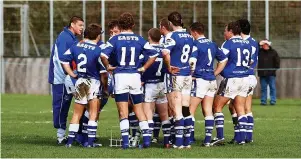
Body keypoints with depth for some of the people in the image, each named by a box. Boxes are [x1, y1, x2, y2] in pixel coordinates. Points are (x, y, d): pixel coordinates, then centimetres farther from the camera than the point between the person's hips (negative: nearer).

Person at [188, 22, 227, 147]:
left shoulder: (196, 44, -9)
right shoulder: (212, 44, 14)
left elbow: (192, 61, -22)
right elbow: (224, 60, 19)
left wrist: (190, 74, -7)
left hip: (199, 79, -7)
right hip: (211, 80, 7)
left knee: (190, 110, -3)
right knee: (208, 111, 6)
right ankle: (207, 140, 4)